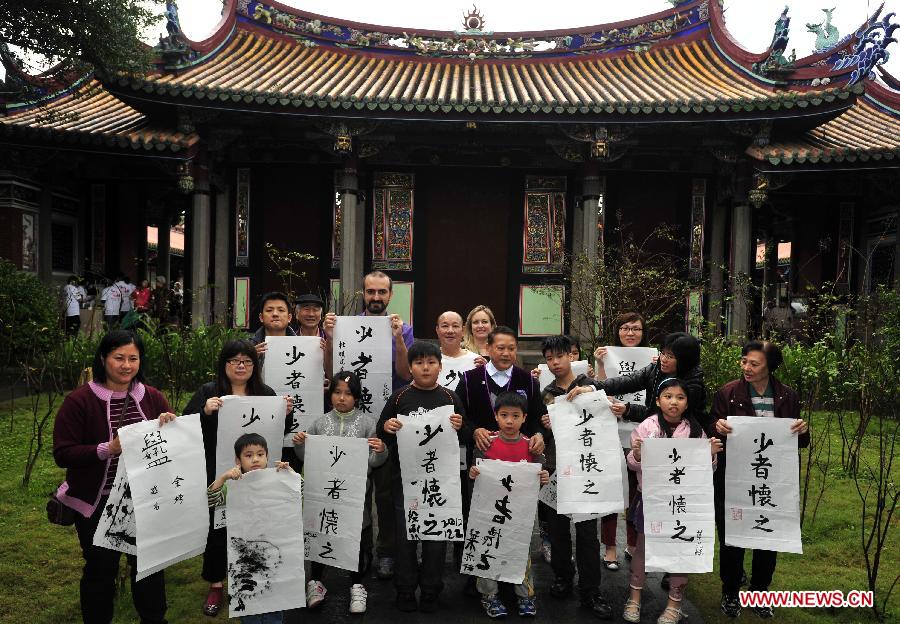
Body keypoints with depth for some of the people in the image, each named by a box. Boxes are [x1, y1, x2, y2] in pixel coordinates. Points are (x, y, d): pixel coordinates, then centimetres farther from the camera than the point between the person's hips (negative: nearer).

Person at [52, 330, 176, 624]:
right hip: (98, 503, -3)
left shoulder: (152, 397, 0)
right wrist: (108, 449, -27)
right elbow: (62, 454, -14)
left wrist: (171, 427, -16)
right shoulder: (80, 400, -11)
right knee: (101, 570, 14)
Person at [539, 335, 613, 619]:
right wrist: (544, 426, -7)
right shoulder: (546, 393, 10)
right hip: (555, 467, 3)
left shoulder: (588, 385, 3)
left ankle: (590, 591, 10)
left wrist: (588, 392, -19)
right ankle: (562, 575, 28)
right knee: (557, 526, 9)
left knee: (587, 530, 0)